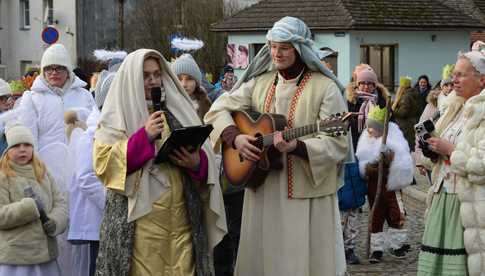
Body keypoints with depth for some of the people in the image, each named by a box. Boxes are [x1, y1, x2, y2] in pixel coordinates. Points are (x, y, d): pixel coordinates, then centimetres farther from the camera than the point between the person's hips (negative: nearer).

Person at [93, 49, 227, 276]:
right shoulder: (118, 115, 4)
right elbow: (103, 163, -8)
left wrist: (197, 163, -9)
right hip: (139, 219, -3)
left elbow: (205, 156, 14)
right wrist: (144, 136, -14)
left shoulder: (176, 111, 15)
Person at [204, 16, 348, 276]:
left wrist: (296, 146, -28)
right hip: (263, 191, 5)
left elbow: (337, 145, -13)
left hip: (307, 195, -5)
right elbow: (219, 109, 10)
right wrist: (235, 137, -8)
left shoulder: (325, 87, -7)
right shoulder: (259, 83, 8)